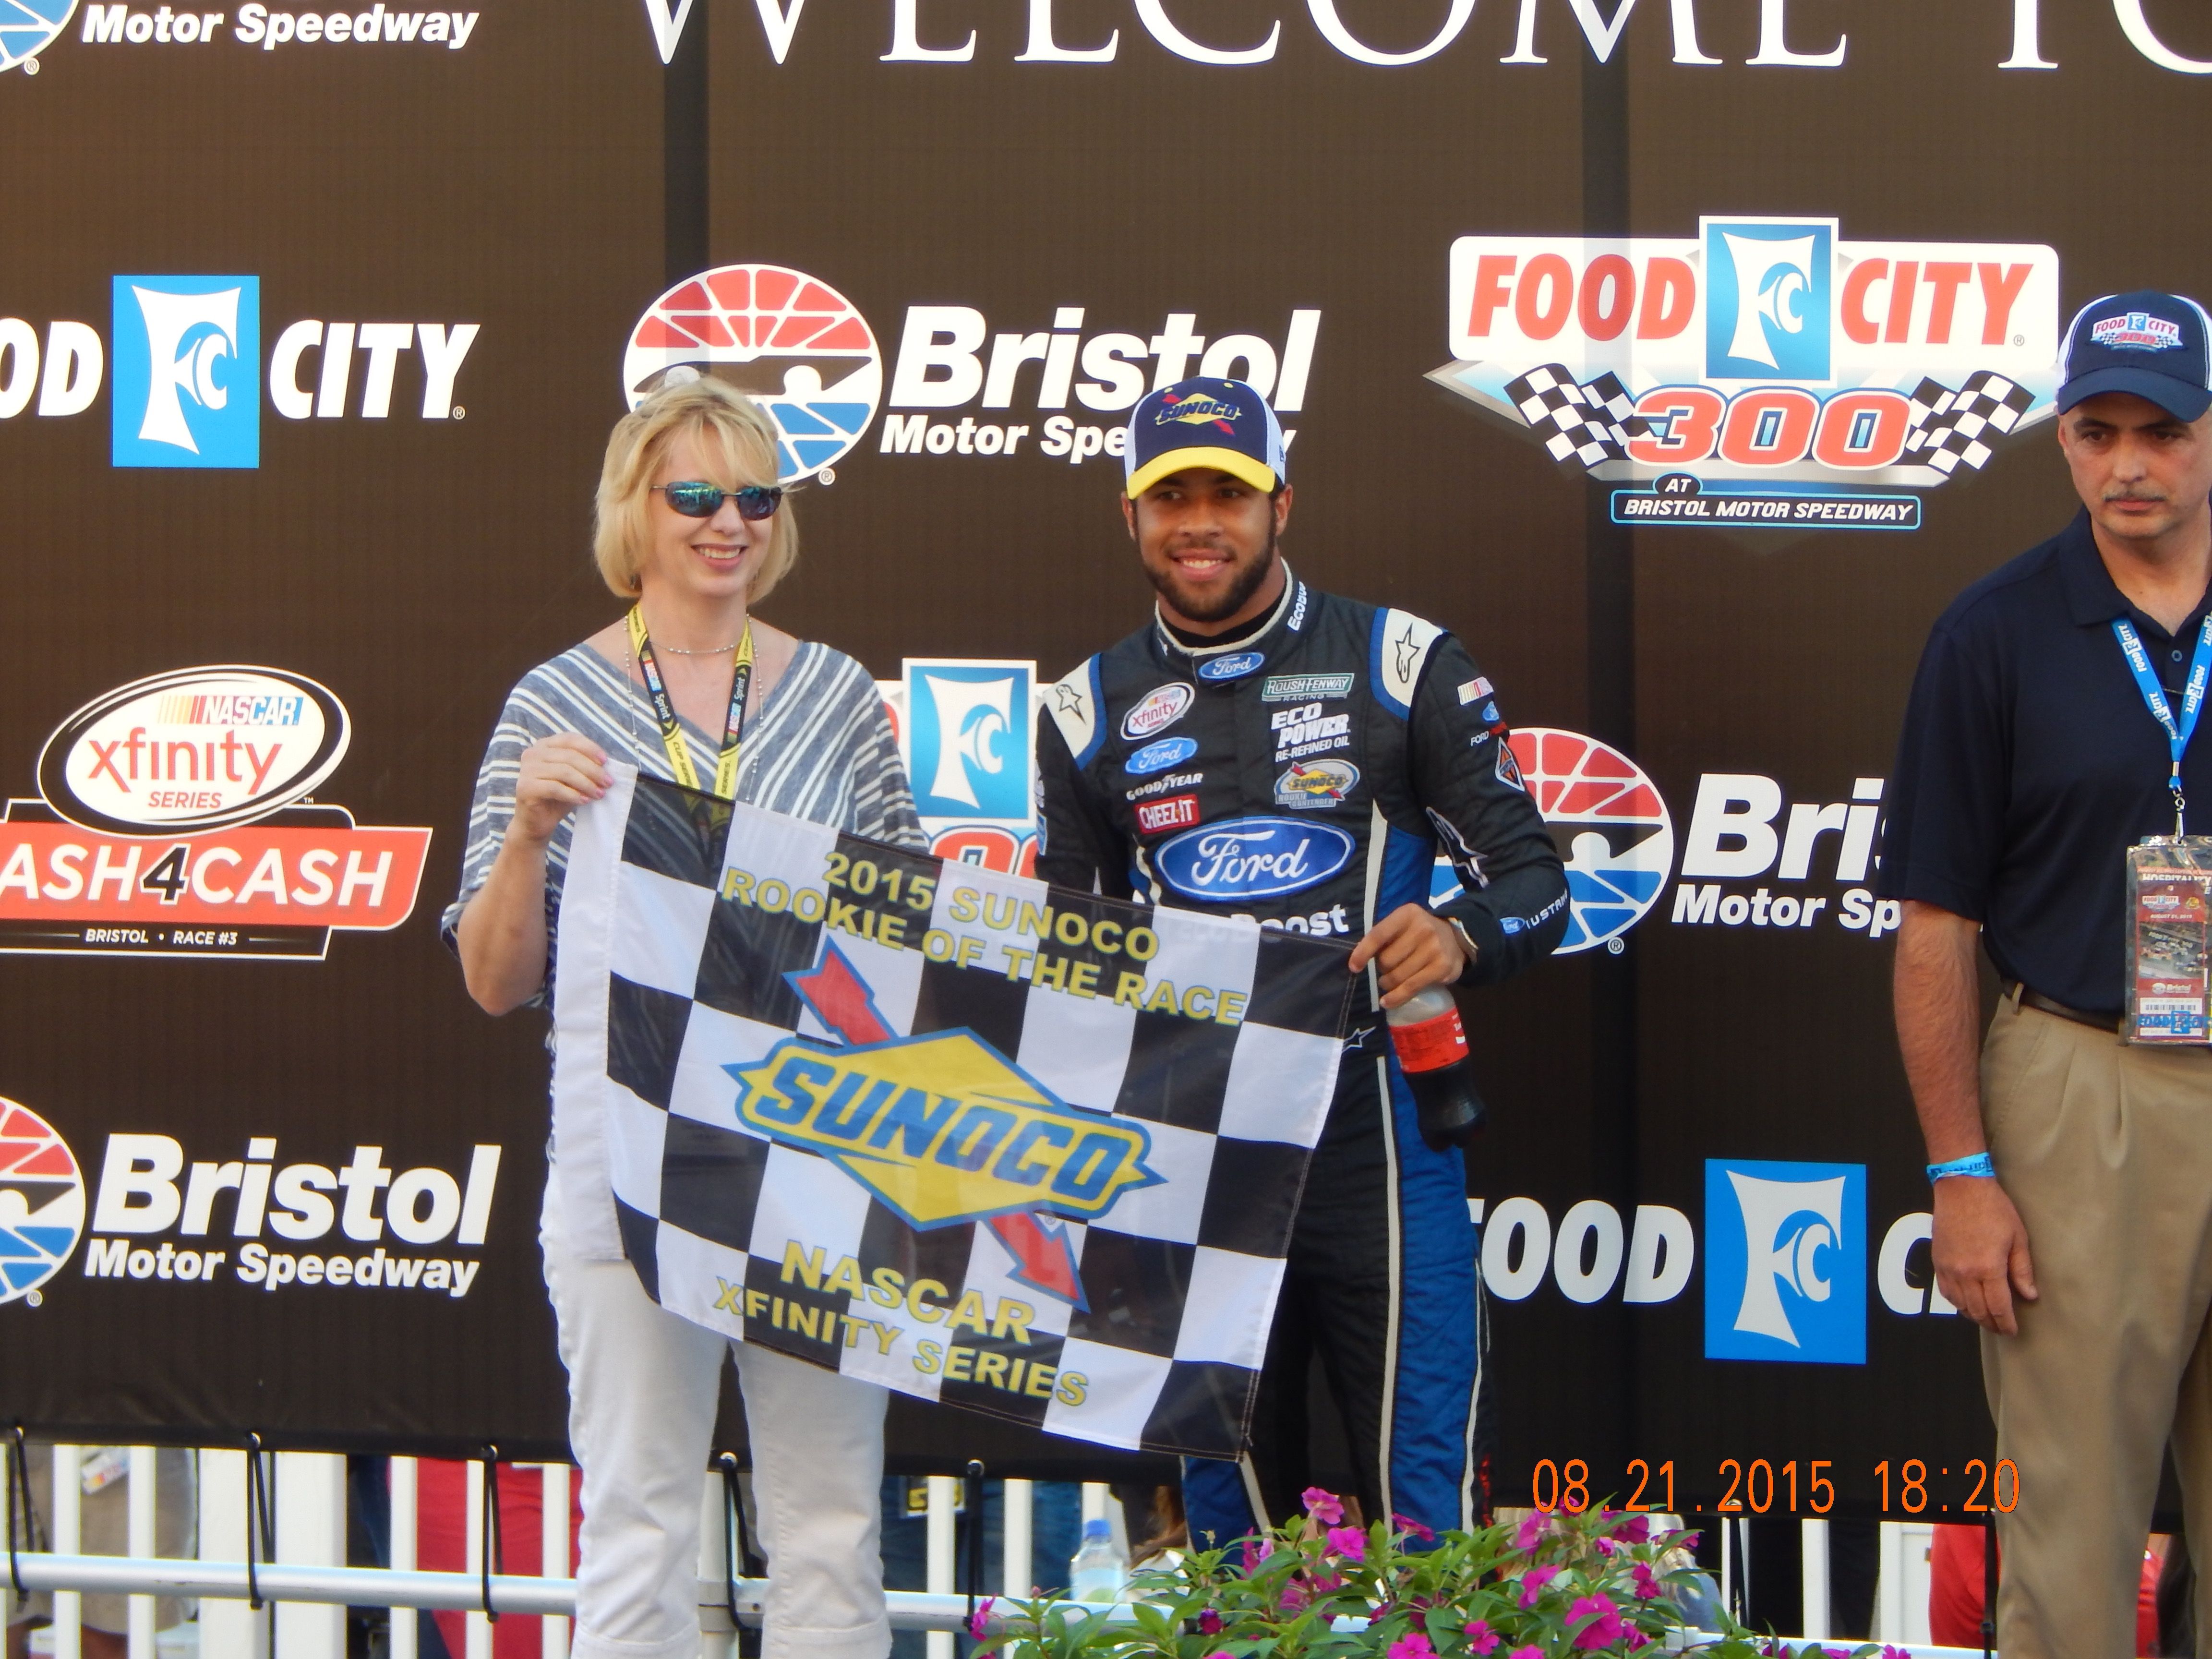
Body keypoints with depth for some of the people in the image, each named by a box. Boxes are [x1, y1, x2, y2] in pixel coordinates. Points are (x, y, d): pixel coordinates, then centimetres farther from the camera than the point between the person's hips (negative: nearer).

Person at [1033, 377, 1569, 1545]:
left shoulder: (1400, 664, 2)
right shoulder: (1090, 713, 11)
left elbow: (1531, 875, 1)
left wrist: (1460, 937, -21)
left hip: (1373, 1127, -3)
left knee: (1425, 1503, -5)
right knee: (1226, 1514, 10)